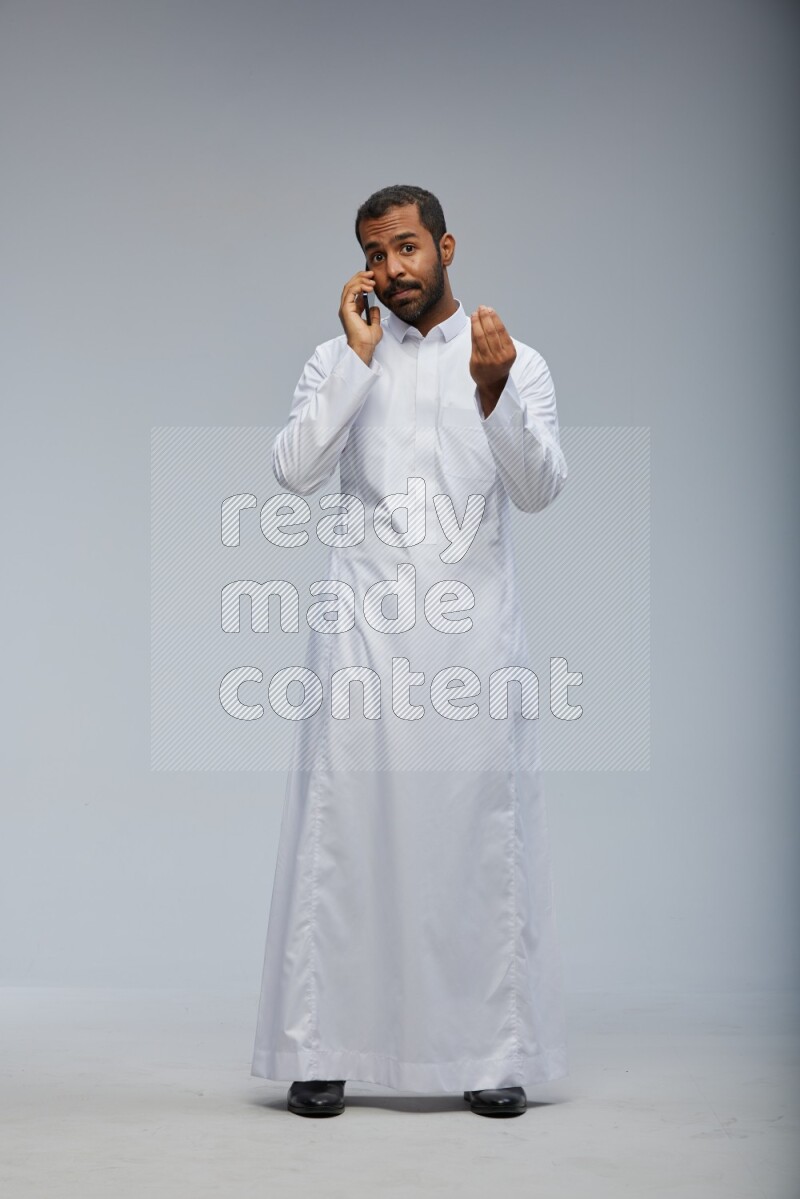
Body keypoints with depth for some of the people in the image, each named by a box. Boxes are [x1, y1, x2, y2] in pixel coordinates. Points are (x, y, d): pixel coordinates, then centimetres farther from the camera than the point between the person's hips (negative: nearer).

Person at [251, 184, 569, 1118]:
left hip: (474, 626, 0)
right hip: (362, 629, 0)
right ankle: (319, 1051, 5)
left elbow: (539, 490, -5)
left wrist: (494, 392, -21)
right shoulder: (337, 361, 11)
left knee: (482, 832, 1)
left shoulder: (518, 362, 9)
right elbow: (293, 470, -5)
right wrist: (359, 357, -8)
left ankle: (496, 1054, 9)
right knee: (342, 827, -1)